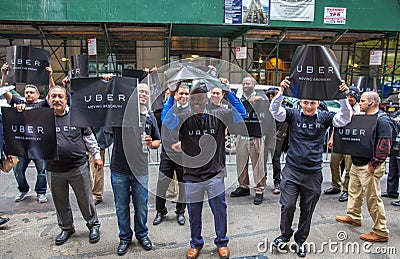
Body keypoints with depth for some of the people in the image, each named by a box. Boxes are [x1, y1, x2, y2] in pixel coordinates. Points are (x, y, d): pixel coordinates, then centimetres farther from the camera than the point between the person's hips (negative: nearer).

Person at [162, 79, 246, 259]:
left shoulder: (218, 117, -2)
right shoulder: (184, 119, -4)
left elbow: (241, 114, -9)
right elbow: (166, 119, -19)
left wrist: (228, 92, -16)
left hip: (215, 175, 0)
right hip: (192, 177, 0)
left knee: (220, 211, 14)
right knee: (194, 213, 17)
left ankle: (222, 242, 39)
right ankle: (196, 244, 40)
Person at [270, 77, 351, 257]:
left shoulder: (323, 117, 1)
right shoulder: (293, 114, -2)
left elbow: (345, 119, -12)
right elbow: (275, 110, -17)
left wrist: (343, 97, -27)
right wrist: (281, 92, -34)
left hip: (313, 173, 1)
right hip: (291, 170, -1)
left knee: (307, 211, 13)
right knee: (287, 206, -2)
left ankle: (300, 240, 34)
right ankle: (285, 235, 26)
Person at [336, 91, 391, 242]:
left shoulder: (382, 120, -15)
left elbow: (385, 145, -21)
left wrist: (373, 164, -21)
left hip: (369, 167, -9)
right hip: (356, 164, 9)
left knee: (373, 198, -2)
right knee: (354, 191, 21)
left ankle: (381, 232, 11)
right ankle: (354, 217, 40)